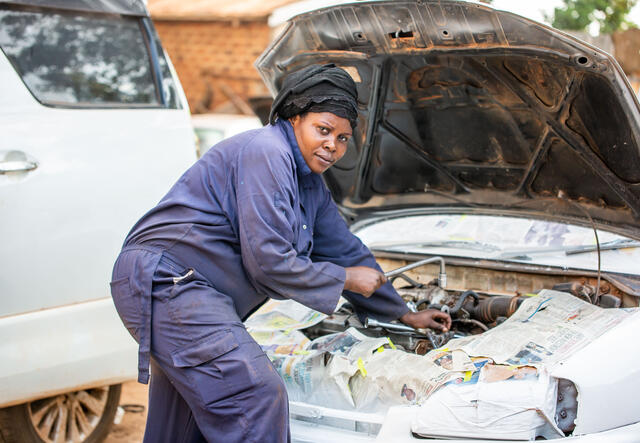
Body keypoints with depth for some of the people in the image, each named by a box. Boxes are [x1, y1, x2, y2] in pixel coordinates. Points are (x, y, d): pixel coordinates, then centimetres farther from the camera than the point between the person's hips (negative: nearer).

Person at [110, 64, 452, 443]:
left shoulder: (310, 183, 17)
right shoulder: (265, 153, -15)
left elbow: (346, 250, 27)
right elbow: (268, 261, -20)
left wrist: (403, 314, 32)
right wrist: (346, 279, -7)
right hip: (164, 281, -11)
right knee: (259, 396, -17)